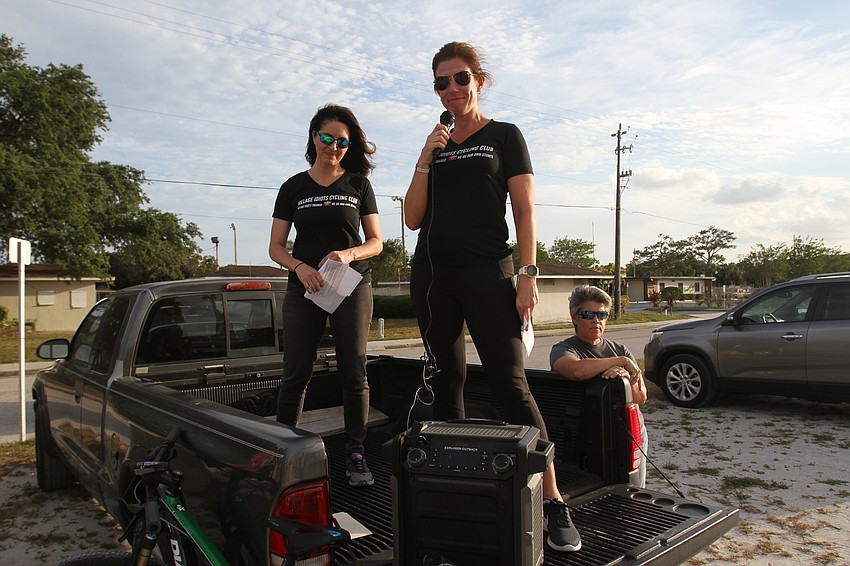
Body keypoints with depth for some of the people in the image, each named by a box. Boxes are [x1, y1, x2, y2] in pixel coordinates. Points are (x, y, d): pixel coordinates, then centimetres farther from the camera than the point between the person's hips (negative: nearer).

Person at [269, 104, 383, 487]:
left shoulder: (359, 184, 9)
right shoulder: (294, 187, 9)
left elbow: (375, 242, 6)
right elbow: (275, 247, 8)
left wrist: (349, 254, -15)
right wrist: (299, 266, -13)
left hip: (352, 287, 0)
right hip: (303, 288, 1)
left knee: (353, 373, -1)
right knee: (295, 374, 2)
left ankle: (356, 455, 8)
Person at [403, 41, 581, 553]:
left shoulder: (504, 136, 7)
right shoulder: (436, 145, 18)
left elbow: (525, 211, 0)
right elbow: (414, 219, 11)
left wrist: (528, 274, -12)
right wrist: (426, 160, 0)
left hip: (486, 271, -5)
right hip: (432, 274, 5)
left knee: (511, 383, -12)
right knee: (448, 381, 8)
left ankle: (553, 501, -6)